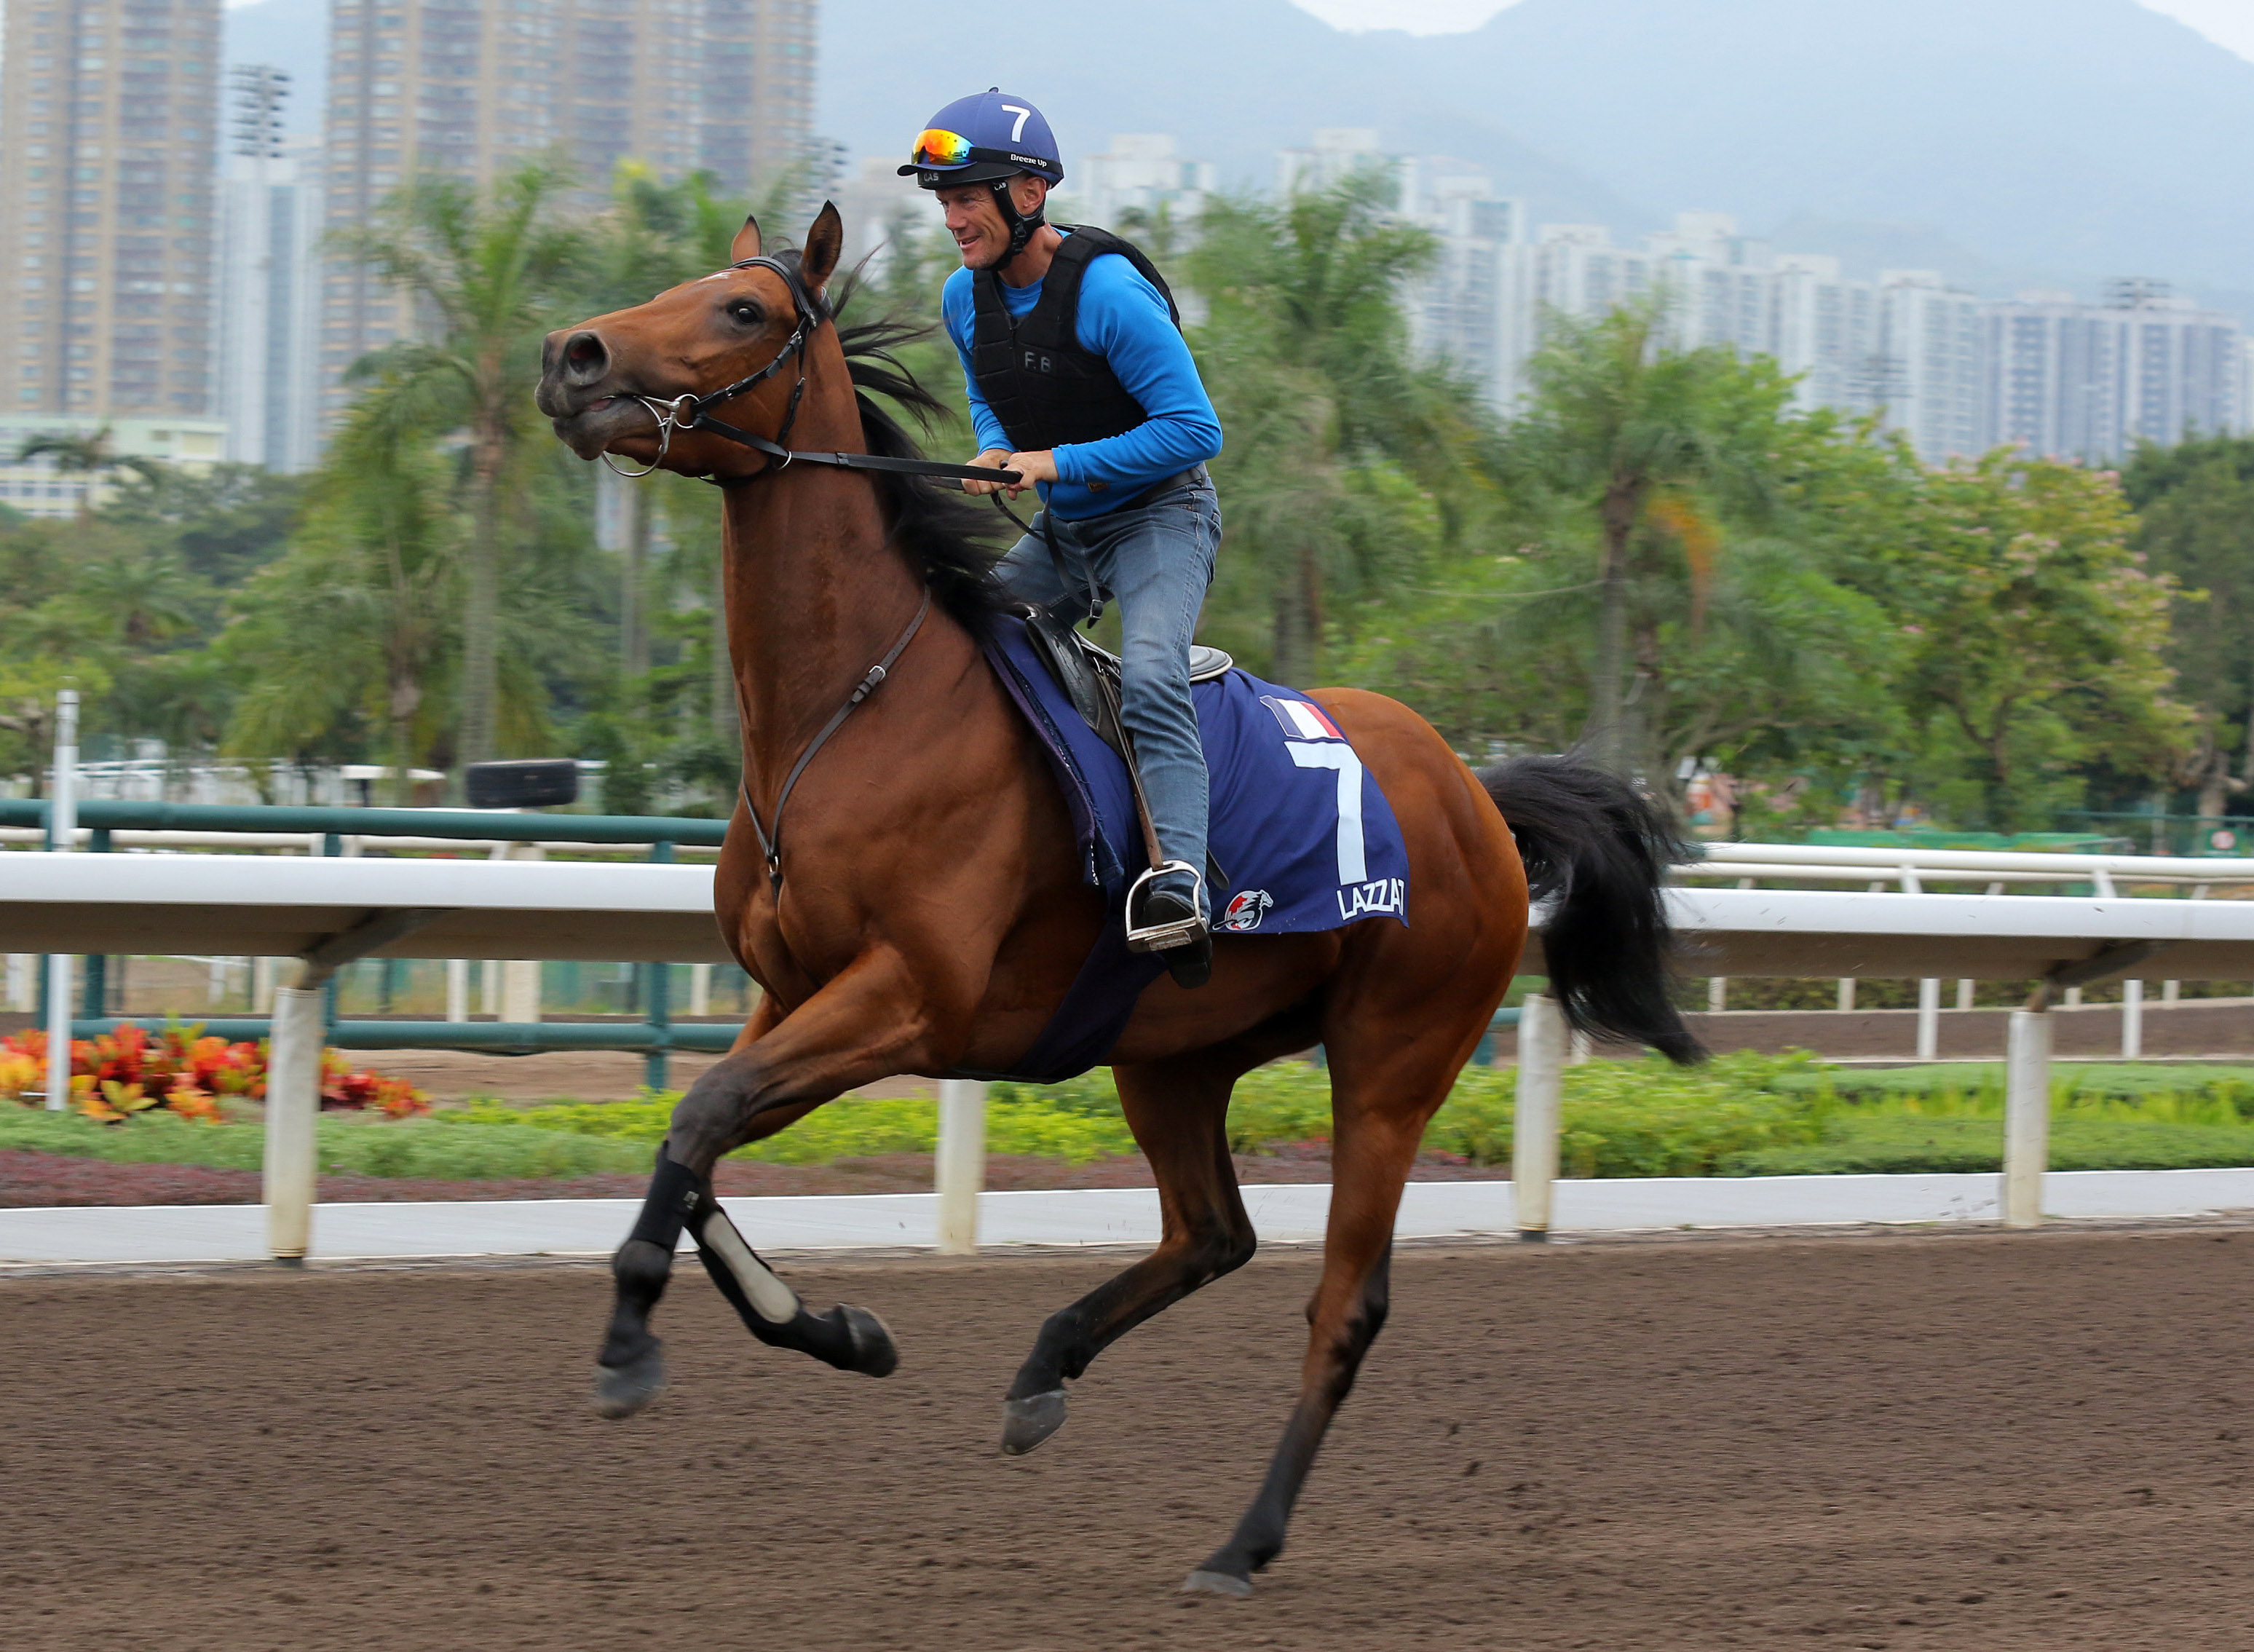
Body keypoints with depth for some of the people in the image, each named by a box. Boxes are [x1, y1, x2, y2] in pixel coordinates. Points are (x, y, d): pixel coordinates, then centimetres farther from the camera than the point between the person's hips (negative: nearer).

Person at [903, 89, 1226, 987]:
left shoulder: (1109, 293, -23)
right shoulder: (966, 297, 0)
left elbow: (1194, 431, -22)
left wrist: (1057, 462, -25)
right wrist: (993, 453, -5)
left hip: (1159, 517, -8)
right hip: (1060, 535, 8)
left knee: (1150, 676, -31)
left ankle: (1179, 880, -43)